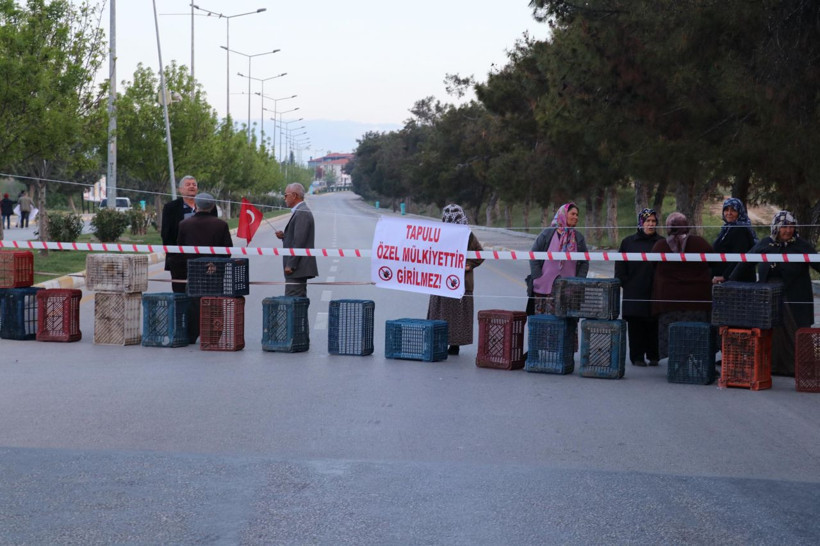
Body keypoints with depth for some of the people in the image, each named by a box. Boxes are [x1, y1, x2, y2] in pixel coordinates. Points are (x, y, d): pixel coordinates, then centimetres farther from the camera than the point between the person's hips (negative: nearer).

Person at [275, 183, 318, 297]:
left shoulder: (301, 213, -15)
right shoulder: (301, 211, 18)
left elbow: (299, 241, -21)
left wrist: (290, 265, -21)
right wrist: (284, 236, 5)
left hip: (297, 268, -11)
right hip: (300, 268, 11)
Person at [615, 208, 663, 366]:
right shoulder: (628, 242, 9)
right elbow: (620, 266, 9)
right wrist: (624, 283, -2)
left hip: (654, 292, 0)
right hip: (634, 292, 0)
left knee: (653, 325, 0)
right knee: (635, 325, 0)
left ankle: (653, 356, 10)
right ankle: (637, 356, 6)